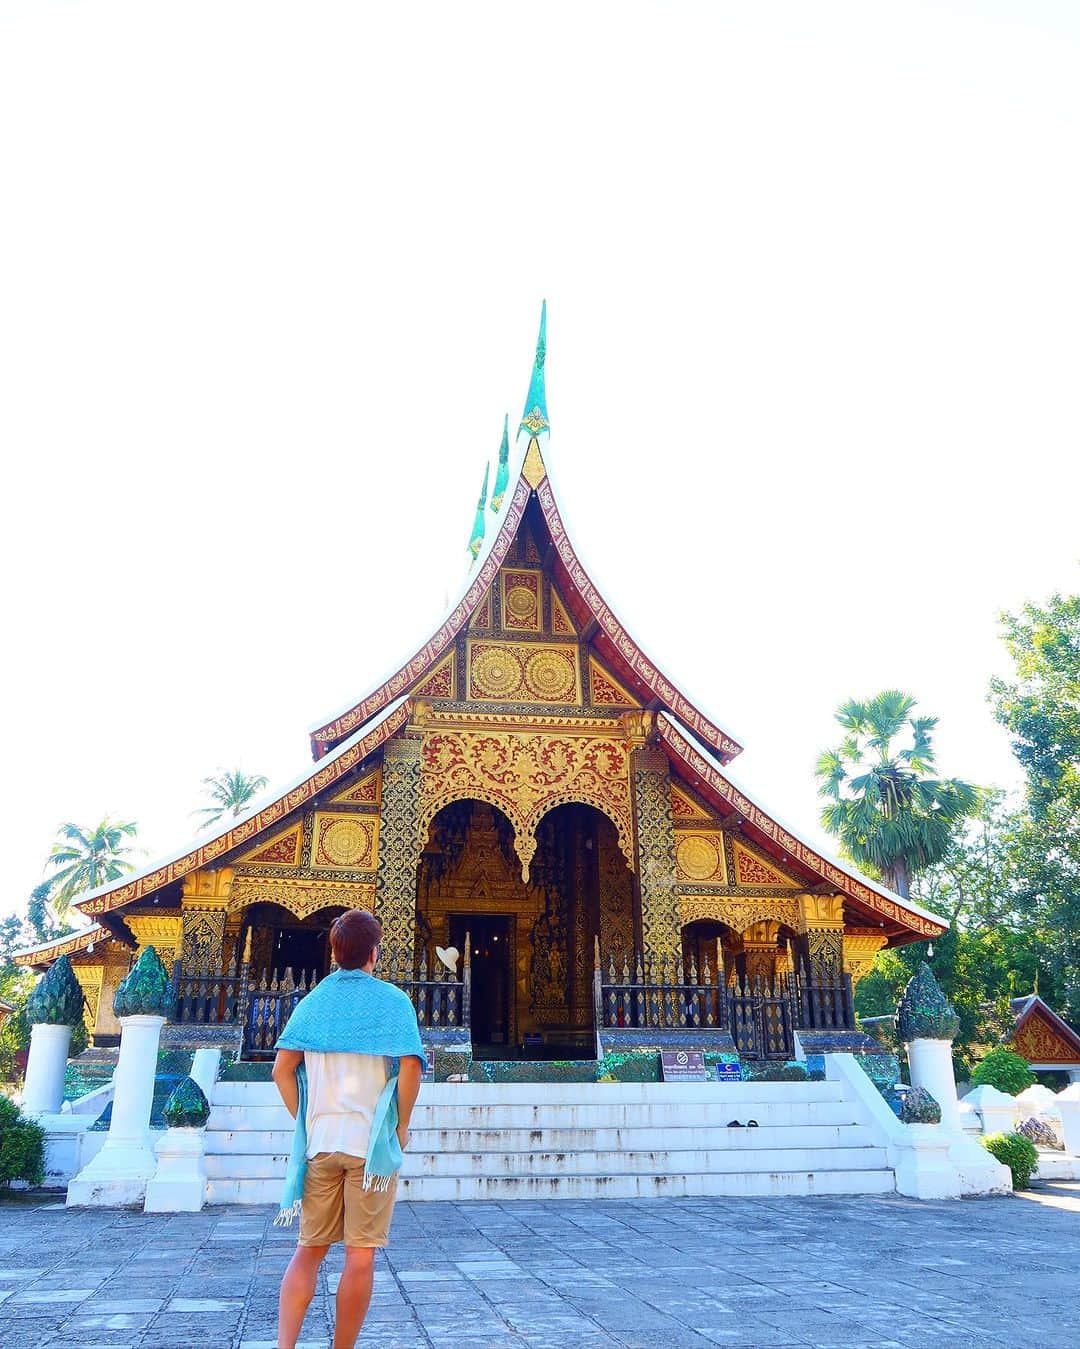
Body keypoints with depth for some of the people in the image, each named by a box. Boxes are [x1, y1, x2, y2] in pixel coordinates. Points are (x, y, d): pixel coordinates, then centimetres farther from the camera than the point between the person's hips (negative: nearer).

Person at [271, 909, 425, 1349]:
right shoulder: (393, 1000, -3)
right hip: (373, 1143, -3)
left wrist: (304, 1120, 10)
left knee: (309, 1250, 14)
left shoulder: (312, 1001, 8)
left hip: (319, 1141, 4)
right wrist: (401, 1125, -2)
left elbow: (282, 1070, 2)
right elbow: (411, 1067, -14)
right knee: (361, 1256, 5)